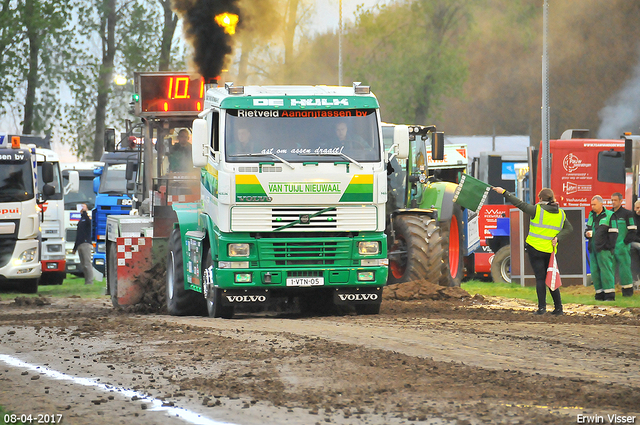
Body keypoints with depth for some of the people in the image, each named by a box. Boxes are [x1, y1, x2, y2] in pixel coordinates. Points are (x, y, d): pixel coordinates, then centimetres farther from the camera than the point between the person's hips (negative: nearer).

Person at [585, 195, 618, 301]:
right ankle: (600, 293, 9)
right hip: (593, 249, 7)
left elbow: (613, 233, -5)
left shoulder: (609, 215, -2)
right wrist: (587, 234, 3)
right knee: (595, 272, 4)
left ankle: (609, 295, -8)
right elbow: (587, 229, 27)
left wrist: (610, 246, -12)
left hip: (604, 249, -7)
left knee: (605, 271, -10)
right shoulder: (591, 216, 17)